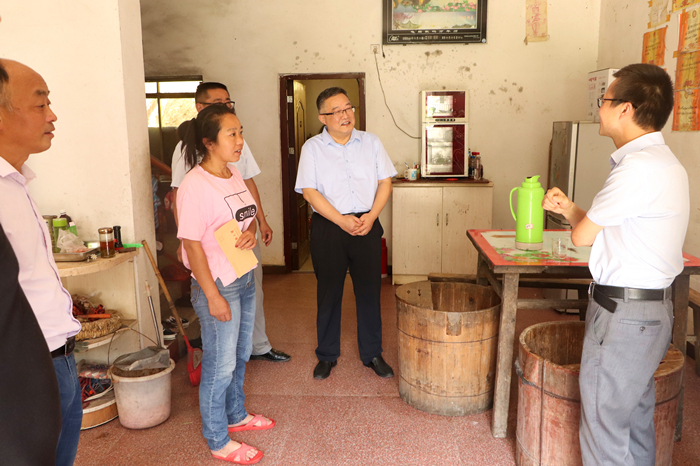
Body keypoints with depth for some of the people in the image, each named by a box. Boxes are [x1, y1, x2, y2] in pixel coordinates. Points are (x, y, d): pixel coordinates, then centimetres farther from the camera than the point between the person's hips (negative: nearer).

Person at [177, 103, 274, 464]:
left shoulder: (234, 175, 5)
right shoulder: (194, 185, -19)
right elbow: (191, 244, -20)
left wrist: (251, 232, -7)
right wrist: (213, 296, -19)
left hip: (245, 279, 8)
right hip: (217, 284, -8)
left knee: (240, 355, 22)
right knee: (220, 364, 5)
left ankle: (236, 415, 44)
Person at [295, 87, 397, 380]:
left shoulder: (371, 142, 7)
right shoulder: (312, 147, 0)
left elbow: (385, 182, 6)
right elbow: (309, 191, -7)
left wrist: (371, 216, -9)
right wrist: (341, 220, -15)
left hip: (367, 225, 2)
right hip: (328, 228, -1)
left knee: (369, 291, 8)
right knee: (329, 292, 8)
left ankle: (372, 353, 24)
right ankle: (327, 355, 24)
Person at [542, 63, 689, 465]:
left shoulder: (640, 167, -22)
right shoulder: (662, 161, 11)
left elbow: (582, 236, -14)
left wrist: (576, 216, 6)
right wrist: (567, 207, 14)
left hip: (623, 313, -10)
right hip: (650, 308, 10)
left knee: (604, 429, 3)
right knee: (636, 419, 23)